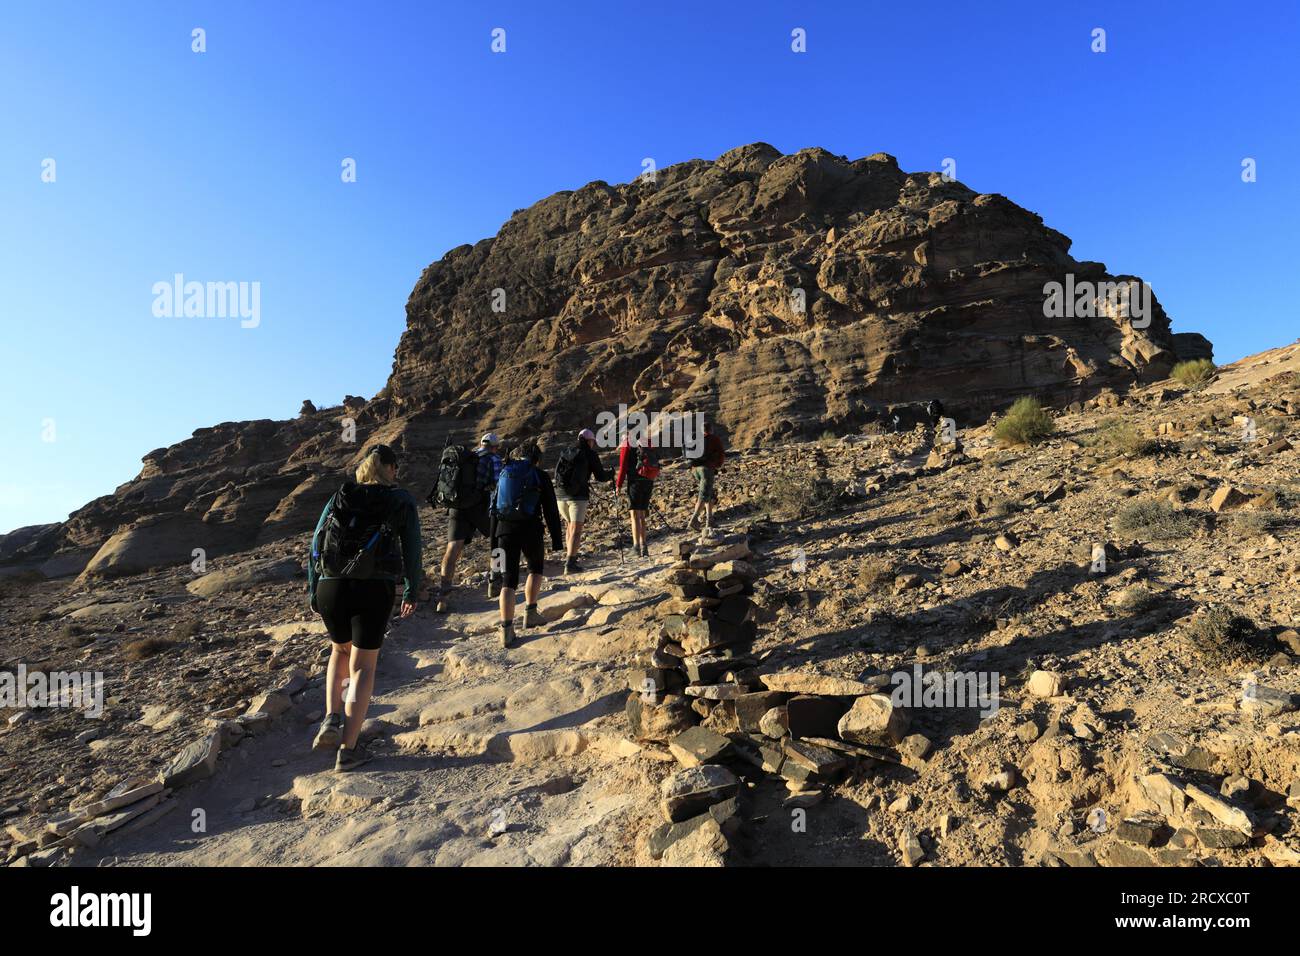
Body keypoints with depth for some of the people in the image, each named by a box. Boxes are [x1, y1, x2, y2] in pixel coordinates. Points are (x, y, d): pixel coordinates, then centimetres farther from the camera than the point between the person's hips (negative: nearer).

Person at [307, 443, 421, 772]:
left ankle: (332, 719, 12)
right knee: (363, 666, 8)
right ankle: (348, 749, 8)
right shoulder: (401, 500, 5)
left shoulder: (338, 498, 12)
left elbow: (315, 547, 10)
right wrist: (412, 592, 17)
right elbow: (412, 550, 5)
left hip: (330, 587, 3)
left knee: (340, 651, 28)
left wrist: (313, 594, 16)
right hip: (375, 589, -3)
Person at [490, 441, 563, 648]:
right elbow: (551, 511, 0)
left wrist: (494, 542, 18)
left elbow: (494, 509, 15)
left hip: (505, 530, 3)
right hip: (530, 529, -2)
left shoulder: (504, 474, 16)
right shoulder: (540, 476, 4)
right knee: (536, 568, 24)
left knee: (508, 580, 3)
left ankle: (506, 630, -2)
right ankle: (530, 613, 22)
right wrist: (556, 541, 4)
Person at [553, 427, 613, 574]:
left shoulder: (565, 452, 14)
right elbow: (600, 476, 0)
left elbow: (557, 474, 18)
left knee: (570, 525, 23)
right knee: (576, 530, -6)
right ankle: (570, 563, -17)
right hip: (578, 496, -5)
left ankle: (569, 556, 21)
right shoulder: (590, 454, -1)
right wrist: (611, 475, 20)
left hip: (560, 494, 5)